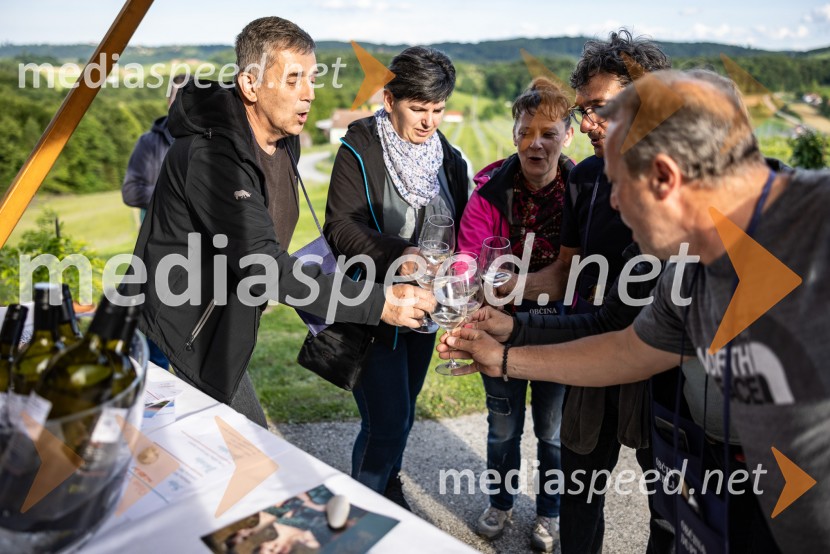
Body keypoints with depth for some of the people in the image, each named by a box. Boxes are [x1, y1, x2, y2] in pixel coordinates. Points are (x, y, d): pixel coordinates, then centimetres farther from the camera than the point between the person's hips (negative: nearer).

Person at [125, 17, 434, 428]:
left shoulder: (285, 140, 4)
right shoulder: (210, 156, -27)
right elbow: (261, 265, -32)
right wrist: (378, 304, -33)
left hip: (220, 330, 9)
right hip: (181, 338, -8)